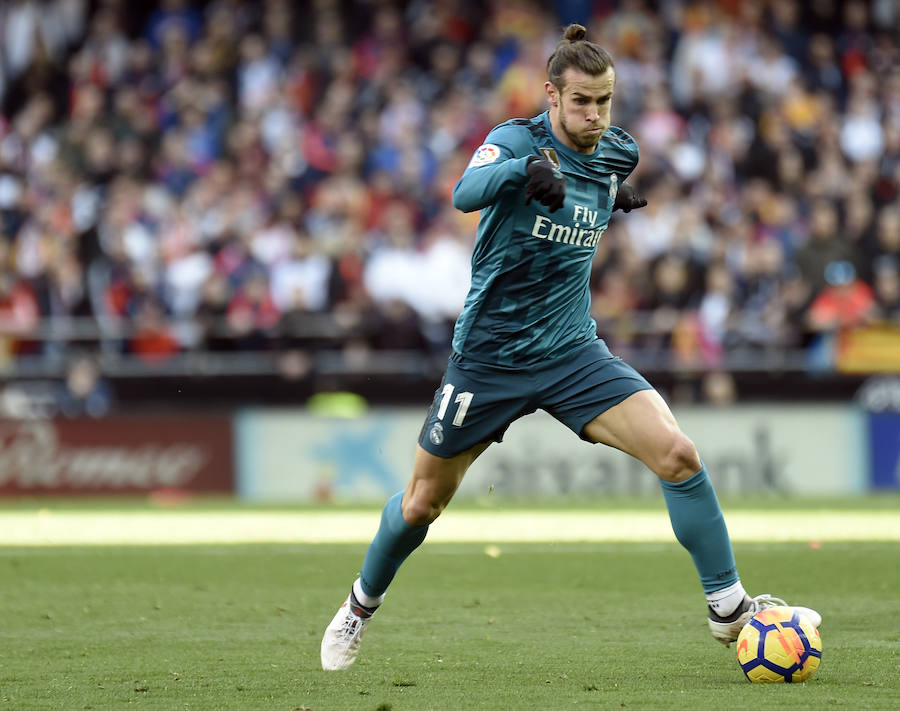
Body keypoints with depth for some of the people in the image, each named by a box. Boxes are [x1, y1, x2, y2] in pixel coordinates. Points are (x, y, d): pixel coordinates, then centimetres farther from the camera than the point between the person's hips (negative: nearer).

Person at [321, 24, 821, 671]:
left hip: (573, 351, 3)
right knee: (424, 502, 10)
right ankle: (362, 604, 38)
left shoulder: (615, 155, 3)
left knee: (679, 454, -17)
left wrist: (621, 194, 10)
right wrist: (524, 168, -54)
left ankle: (728, 607, -8)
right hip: (489, 352, -3)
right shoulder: (518, 138, -13)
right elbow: (466, 194, -37)